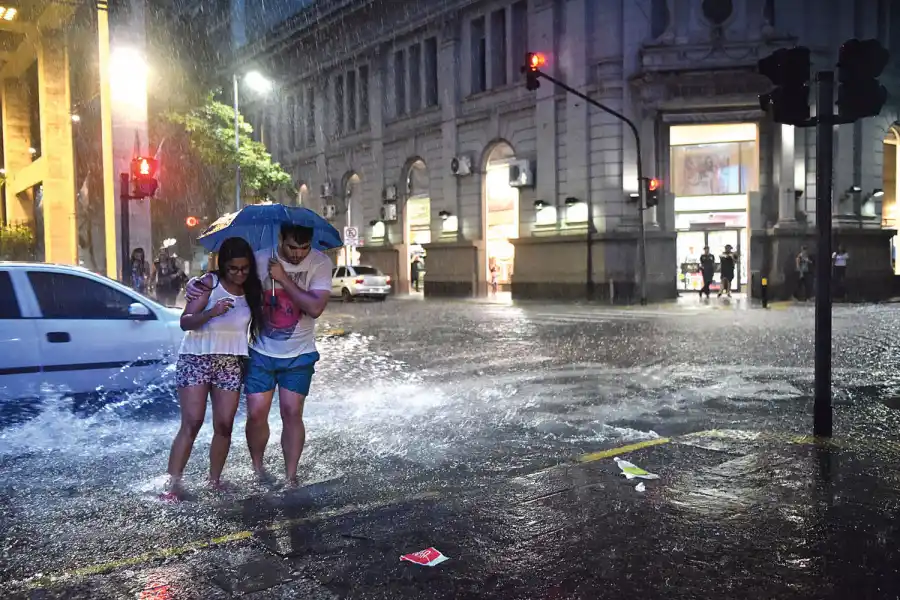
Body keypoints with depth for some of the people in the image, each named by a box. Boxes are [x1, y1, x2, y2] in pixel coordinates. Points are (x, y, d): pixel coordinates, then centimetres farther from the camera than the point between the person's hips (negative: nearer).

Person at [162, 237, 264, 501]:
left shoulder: (252, 291, 8)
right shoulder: (210, 283, -5)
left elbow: (256, 324, 17)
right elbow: (185, 322, -13)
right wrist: (212, 312, -29)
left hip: (231, 363, 4)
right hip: (197, 358, -4)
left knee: (224, 425, 1)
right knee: (192, 423, -9)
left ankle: (214, 480, 13)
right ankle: (173, 484, -6)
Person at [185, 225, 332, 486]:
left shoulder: (320, 263, -13)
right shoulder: (260, 259, -9)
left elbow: (315, 308, -24)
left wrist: (283, 278, -23)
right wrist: (197, 282, -19)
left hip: (299, 356, -1)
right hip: (261, 352, 1)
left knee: (292, 413, -2)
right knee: (256, 414, -1)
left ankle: (291, 477, 11)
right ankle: (257, 469, 22)